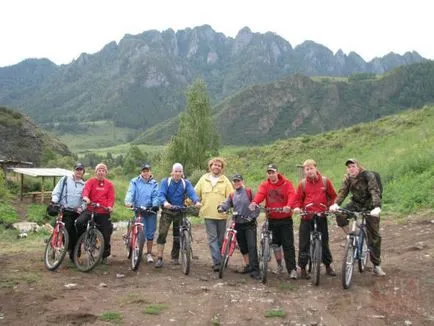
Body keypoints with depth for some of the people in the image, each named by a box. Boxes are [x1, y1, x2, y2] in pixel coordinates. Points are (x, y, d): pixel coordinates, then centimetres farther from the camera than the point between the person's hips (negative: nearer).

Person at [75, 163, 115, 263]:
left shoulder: (109, 184, 8)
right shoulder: (91, 181, 4)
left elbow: (111, 197, 2)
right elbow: (86, 190, -14)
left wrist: (110, 206, -18)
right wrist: (85, 197, -36)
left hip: (104, 212, 1)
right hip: (90, 209, -1)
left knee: (106, 234, 4)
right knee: (79, 222, -28)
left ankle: (105, 256, 21)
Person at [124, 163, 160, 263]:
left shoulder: (154, 183, 9)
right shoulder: (135, 182, 5)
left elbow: (156, 196, -2)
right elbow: (130, 192, -9)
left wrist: (155, 205, -20)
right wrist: (128, 202, -27)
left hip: (151, 210, 2)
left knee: (150, 233, 6)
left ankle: (149, 253, 20)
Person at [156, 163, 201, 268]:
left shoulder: (186, 183, 0)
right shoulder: (165, 182, -3)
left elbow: (191, 193, -16)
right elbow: (161, 194, -17)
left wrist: (196, 201, -38)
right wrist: (165, 202, -40)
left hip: (180, 212, 2)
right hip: (167, 211, -2)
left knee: (178, 235, 8)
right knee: (162, 234, -12)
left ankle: (175, 257, 25)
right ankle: (159, 258, -6)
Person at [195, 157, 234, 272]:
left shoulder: (225, 180, 3)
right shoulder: (204, 179, 8)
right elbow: (195, 193, 10)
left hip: (221, 214, 0)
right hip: (208, 214, 0)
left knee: (221, 239, 10)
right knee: (212, 239, -4)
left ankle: (221, 260, 23)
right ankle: (217, 262, -5)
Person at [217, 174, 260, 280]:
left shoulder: (249, 192, -1)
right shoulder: (232, 195, 13)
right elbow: (227, 203, 0)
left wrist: (253, 216, -14)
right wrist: (221, 207, -21)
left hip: (250, 223, -5)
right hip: (238, 224, 5)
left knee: (252, 246, -12)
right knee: (242, 246, 13)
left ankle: (254, 270, -12)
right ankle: (247, 265, 28)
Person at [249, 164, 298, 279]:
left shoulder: (286, 183, -3)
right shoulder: (265, 185, 2)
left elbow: (292, 195, -18)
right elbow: (260, 194, -16)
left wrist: (288, 206, -39)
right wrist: (254, 202, -38)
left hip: (285, 219, -2)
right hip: (272, 219, 3)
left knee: (288, 245, -3)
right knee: (275, 243, 12)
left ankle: (292, 269, 1)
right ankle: (279, 264, 30)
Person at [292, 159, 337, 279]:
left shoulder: (325, 181, 2)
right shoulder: (303, 184, 1)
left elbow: (332, 196, 11)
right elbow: (298, 199, 5)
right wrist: (297, 207, -14)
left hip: (321, 216, 0)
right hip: (306, 217, 0)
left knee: (324, 242, 10)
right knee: (304, 243, 1)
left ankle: (328, 266, 26)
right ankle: (302, 268, 12)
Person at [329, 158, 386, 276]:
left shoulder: (368, 175, -18)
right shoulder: (347, 179, -3)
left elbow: (375, 191, -29)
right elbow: (342, 192, -13)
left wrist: (377, 207, -45)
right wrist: (336, 204, -33)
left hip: (370, 206, -4)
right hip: (356, 203, 4)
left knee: (374, 236, -3)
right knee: (340, 215, -26)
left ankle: (377, 265, 9)